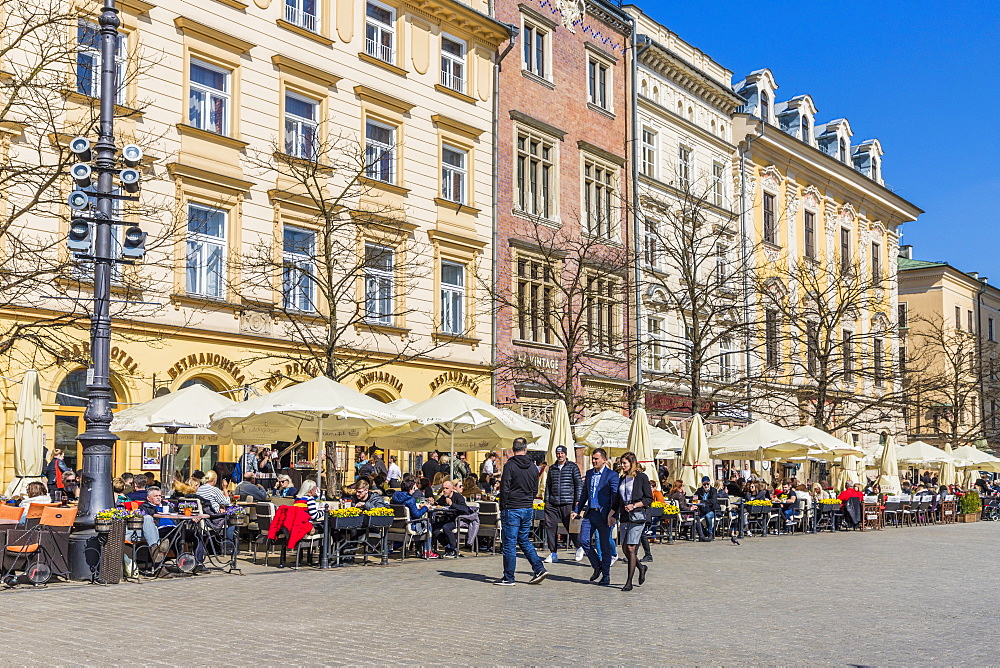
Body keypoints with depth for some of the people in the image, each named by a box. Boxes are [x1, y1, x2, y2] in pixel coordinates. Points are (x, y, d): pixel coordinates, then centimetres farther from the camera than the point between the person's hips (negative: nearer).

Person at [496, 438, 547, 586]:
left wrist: (502, 508, -3)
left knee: (510, 543, 0)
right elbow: (535, 489, 13)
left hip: (512, 509, -6)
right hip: (528, 509, 6)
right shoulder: (533, 467, 7)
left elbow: (505, 489, -12)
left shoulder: (510, 465, -11)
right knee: (524, 540, 19)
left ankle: (508, 578, 4)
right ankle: (539, 569, 10)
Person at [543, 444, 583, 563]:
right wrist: (546, 500, 14)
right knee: (550, 526, -2)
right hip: (553, 503, 4)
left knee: (570, 526, 0)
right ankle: (553, 554, 5)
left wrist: (578, 500, -6)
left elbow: (579, 484, 0)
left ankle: (579, 547, 24)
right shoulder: (552, 468, 14)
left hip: (567, 503, -4)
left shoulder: (573, 467, 2)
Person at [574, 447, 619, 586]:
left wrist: (613, 515, -17)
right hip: (590, 513, 6)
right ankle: (597, 566, 20)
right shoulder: (589, 473, 13)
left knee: (605, 545, 2)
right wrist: (577, 511, 16)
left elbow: (615, 497, -9)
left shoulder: (612, 475, -5)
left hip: (603, 514, -5)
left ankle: (606, 575, 13)